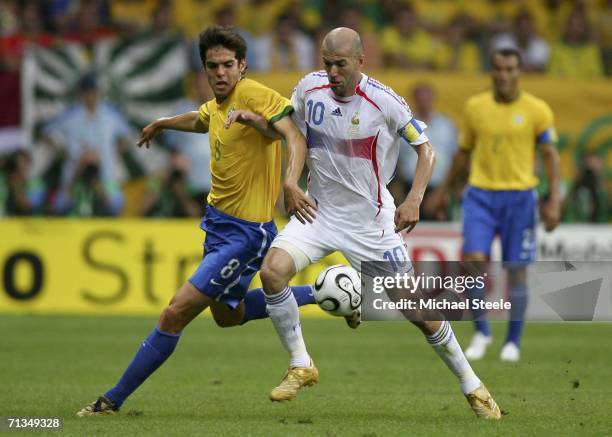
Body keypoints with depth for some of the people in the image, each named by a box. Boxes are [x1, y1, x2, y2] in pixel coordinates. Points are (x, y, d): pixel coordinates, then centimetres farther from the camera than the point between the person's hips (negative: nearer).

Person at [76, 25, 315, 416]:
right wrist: (161, 124, 47)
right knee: (228, 315, 27)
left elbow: (296, 137, -31)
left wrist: (290, 183, -48)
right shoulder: (218, 103, 6)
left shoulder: (254, 95, -19)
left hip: (243, 233, -10)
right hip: (218, 221, 10)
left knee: (176, 314, -12)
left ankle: (114, 401, -3)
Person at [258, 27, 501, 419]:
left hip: (371, 221, -3)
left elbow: (426, 147, -8)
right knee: (272, 270, -21)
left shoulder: (384, 102, -17)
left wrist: (414, 200, -22)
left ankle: (472, 386, 17)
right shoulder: (310, 88, -6)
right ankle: (301, 366, -3)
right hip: (318, 211, 3)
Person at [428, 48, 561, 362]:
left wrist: (554, 199, -10)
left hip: (519, 197, -1)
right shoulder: (474, 107, 5)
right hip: (480, 195, 1)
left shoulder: (537, 110, -2)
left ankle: (513, 342, 16)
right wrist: (445, 190, 22)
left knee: (517, 269, 2)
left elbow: (550, 155, 0)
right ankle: (481, 331, 4)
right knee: (474, 260, -14)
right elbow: (464, 152, 17)